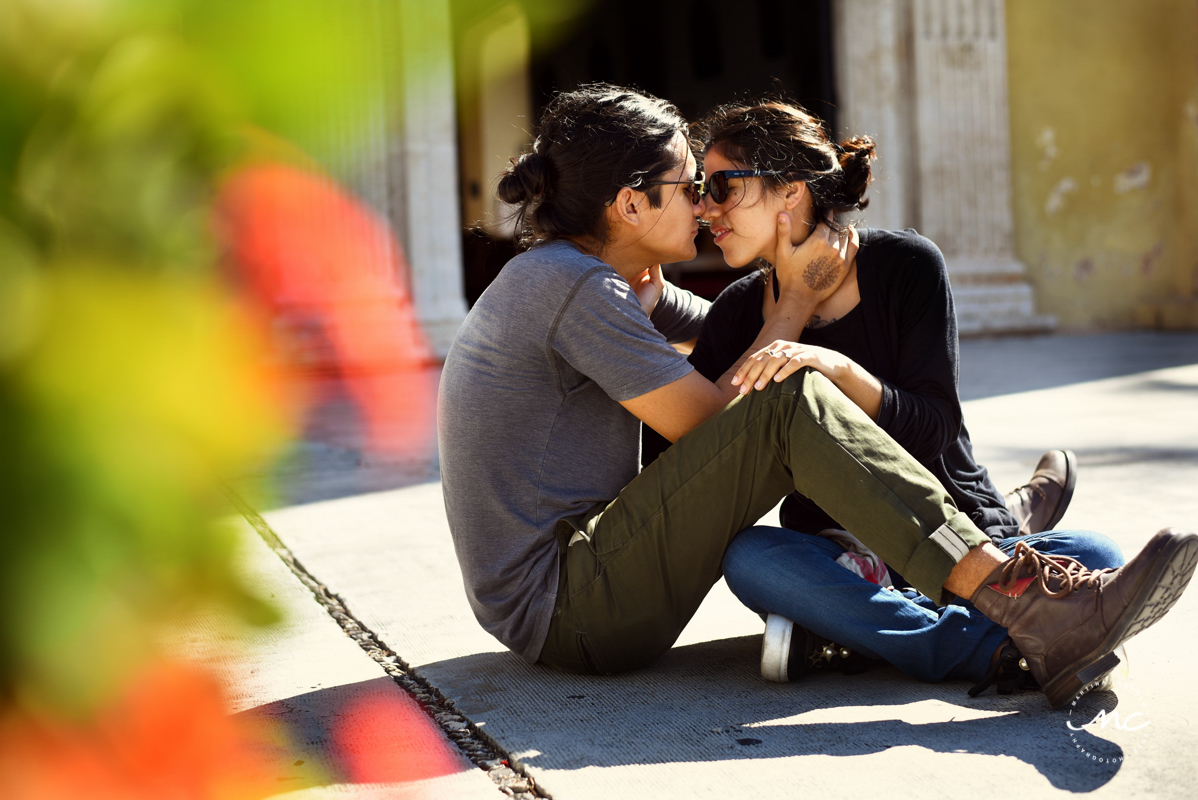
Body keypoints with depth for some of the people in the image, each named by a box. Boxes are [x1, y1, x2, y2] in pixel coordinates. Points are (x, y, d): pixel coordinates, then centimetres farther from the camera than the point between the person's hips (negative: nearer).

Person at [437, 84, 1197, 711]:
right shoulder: (578, 288, -16)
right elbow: (708, 421, -13)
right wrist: (799, 296, -3)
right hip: (564, 611, -10)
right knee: (788, 407, -23)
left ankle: (979, 528, 17)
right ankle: (1032, 610, -28)